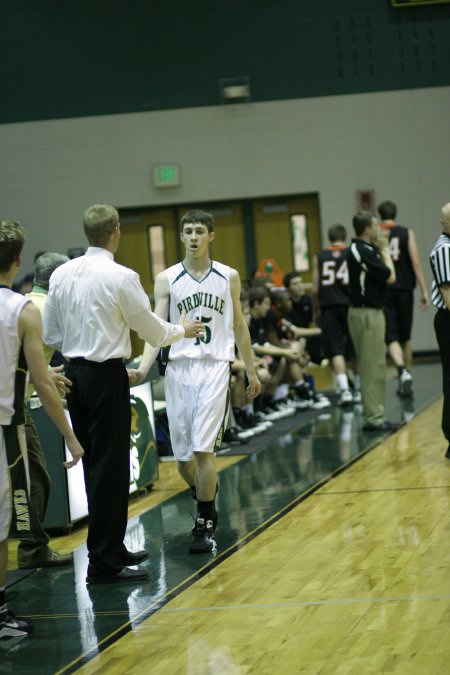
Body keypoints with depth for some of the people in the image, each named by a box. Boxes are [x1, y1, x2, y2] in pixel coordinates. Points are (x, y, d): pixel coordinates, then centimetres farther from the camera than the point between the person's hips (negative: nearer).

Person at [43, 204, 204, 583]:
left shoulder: (61, 275, 4)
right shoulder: (121, 277, -13)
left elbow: (51, 335, 10)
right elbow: (152, 330, -2)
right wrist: (182, 330, 16)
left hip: (74, 372, 7)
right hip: (107, 376, -7)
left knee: (94, 464, 15)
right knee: (111, 467, -2)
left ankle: (111, 548, 26)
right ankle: (104, 563, -1)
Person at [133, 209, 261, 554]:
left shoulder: (229, 277, 6)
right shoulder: (167, 279, 3)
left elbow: (239, 326, 15)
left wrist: (252, 370, 17)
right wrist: (143, 368, -16)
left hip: (215, 367, -1)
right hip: (179, 367, 1)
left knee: (203, 448, -13)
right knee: (182, 454, 4)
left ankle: (206, 525, -5)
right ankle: (207, 502, 33)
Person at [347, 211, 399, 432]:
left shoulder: (362, 249, 14)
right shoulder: (363, 251, -18)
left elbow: (385, 275, 15)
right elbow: (390, 277, -14)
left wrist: (381, 249, 11)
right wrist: (384, 250, -3)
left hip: (369, 312, 11)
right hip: (366, 313, -11)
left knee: (374, 368, 13)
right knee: (372, 368, -7)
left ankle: (374, 416, 16)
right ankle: (373, 418, -4)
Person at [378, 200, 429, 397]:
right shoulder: (407, 233, 2)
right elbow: (416, 263, -5)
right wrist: (424, 291, -3)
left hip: (383, 291, -1)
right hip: (404, 290, 1)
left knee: (391, 338, -3)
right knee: (405, 338, 15)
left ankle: (403, 371, -29)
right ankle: (406, 379, 21)